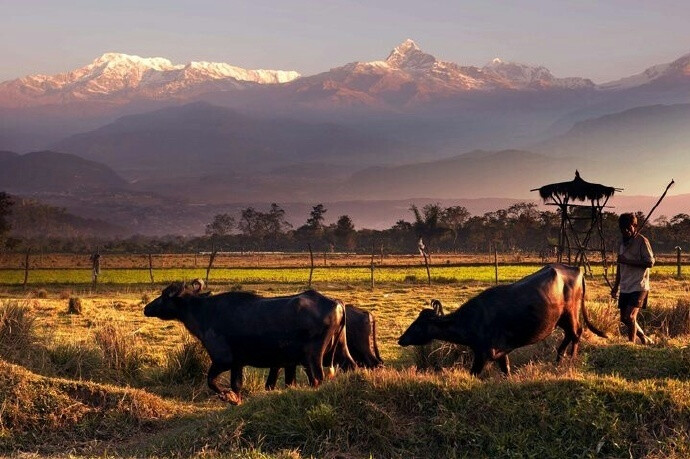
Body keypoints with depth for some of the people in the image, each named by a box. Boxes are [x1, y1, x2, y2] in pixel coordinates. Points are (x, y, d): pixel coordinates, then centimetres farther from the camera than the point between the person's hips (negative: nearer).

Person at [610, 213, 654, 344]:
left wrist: (627, 261, -20)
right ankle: (644, 339, 30)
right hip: (625, 287, 8)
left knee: (630, 316, -16)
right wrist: (616, 287, 20)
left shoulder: (642, 241, -8)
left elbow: (650, 262, -17)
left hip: (638, 287, -8)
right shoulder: (623, 243, 14)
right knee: (624, 318, 12)